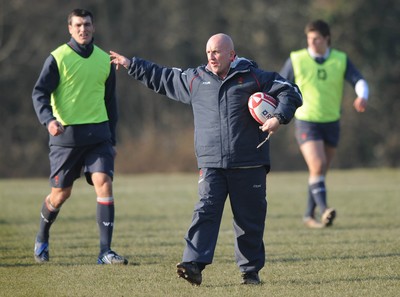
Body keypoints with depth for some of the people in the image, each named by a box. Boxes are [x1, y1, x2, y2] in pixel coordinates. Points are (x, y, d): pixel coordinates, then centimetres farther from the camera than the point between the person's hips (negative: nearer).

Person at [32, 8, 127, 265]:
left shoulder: (105, 60, 9)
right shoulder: (58, 58, -3)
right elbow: (39, 93, -7)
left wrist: (112, 137, 17)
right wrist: (48, 119, -26)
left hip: (98, 134, 3)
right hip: (66, 135, -3)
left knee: (104, 183, -15)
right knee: (61, 193, 6)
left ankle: (106, 251, -14)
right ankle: (42, 239, 34)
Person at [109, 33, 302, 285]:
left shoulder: (253, 77, 3)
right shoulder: (195, 79, 13)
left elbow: (290, 92, 4)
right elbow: (162, 78, 26)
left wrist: (279, 117, -13)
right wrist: (131, 65, 29)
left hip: (249, 166, -1)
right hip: (211, 165, 1)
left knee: (250, 220, 4)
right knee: (206, 211, -15)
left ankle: (251, 271, 15)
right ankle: (194, 264, -24)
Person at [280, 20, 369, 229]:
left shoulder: (341, 60, 0)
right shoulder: (296, 60, -5)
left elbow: (359, 81, -11)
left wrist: (362, 97, -32)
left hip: (331, 123, 3)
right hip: (306, 123, -3)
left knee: (320, 172, 11)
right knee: (317, 167, -21)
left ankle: (309, 215, 24)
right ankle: (324, 210, -30)